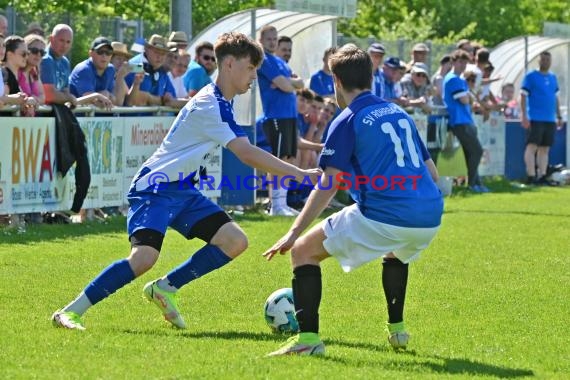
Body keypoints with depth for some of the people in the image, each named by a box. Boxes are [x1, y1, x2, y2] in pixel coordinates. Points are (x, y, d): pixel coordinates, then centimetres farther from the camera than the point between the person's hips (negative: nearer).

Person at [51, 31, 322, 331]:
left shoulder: (220, 102, 10)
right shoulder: (208, 104, -20)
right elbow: (248, 154, -26)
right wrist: (300, 174, -26)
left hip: (183, 192, 10)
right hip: (156, 190, -10)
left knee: (235, 241, -4)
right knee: (145, 257, -27)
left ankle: (164, 288, 7)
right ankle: (70, 312, -17)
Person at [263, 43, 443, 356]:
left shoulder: (348, 121, 1)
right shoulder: (399, 113, 20)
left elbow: (329, 185, -7)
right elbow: (432, 172, 23)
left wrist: (294, 233, -6)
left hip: (383, 218, -7)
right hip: (430, 219, 7)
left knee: (304, 250, 6)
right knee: (396, 252, 41)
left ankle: (308, 338, -6)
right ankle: (397, 330, 35)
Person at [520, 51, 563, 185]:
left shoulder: (553, 78, 16)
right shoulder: (530, 77, -2)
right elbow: (523, 96, -6)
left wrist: (559, 116, 17)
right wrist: (524, 116, -13)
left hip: (550, 120, 6)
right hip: (535, 119, -6)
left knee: (545, 149, 7)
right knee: (532, 146, -8)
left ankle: (542, 176, 9)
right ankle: (531, 176, -10)